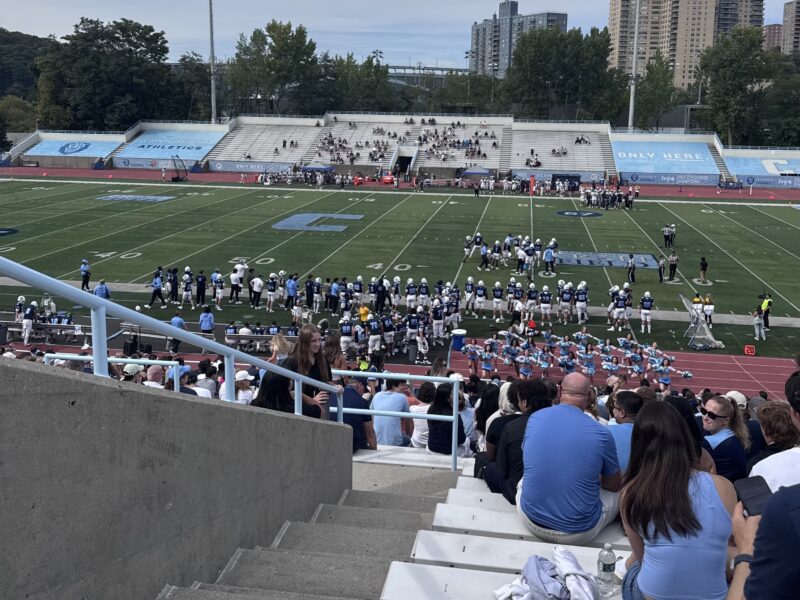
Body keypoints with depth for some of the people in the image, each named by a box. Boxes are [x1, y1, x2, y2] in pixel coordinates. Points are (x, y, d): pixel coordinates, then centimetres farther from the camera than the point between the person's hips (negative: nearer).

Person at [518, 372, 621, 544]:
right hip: (579, 533, -2)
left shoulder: (535, 418, -6)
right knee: (616, 496, 25)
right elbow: (615, 485, 4)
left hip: (531, 520, 3)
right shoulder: (601, 433, -14)